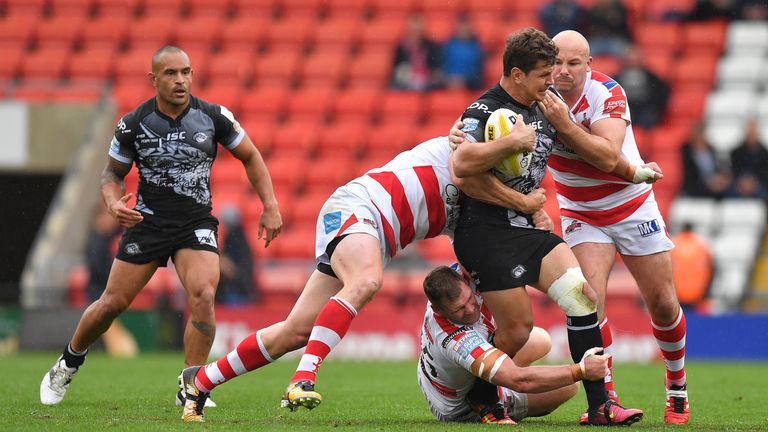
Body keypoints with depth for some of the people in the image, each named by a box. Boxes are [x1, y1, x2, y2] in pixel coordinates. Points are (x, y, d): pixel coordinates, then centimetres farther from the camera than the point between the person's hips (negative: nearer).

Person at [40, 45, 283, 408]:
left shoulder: (214, 117, -8)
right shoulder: (133, 124, -9)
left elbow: (250, 156, 7)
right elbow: (113, 173, 6)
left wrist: (270, 206, 1)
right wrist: (114, 203, -16)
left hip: (196, 222, 0)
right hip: (147, 222, 0)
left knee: (203, 297, -23)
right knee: (112, 303, 1)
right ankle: (68, 364, 29)